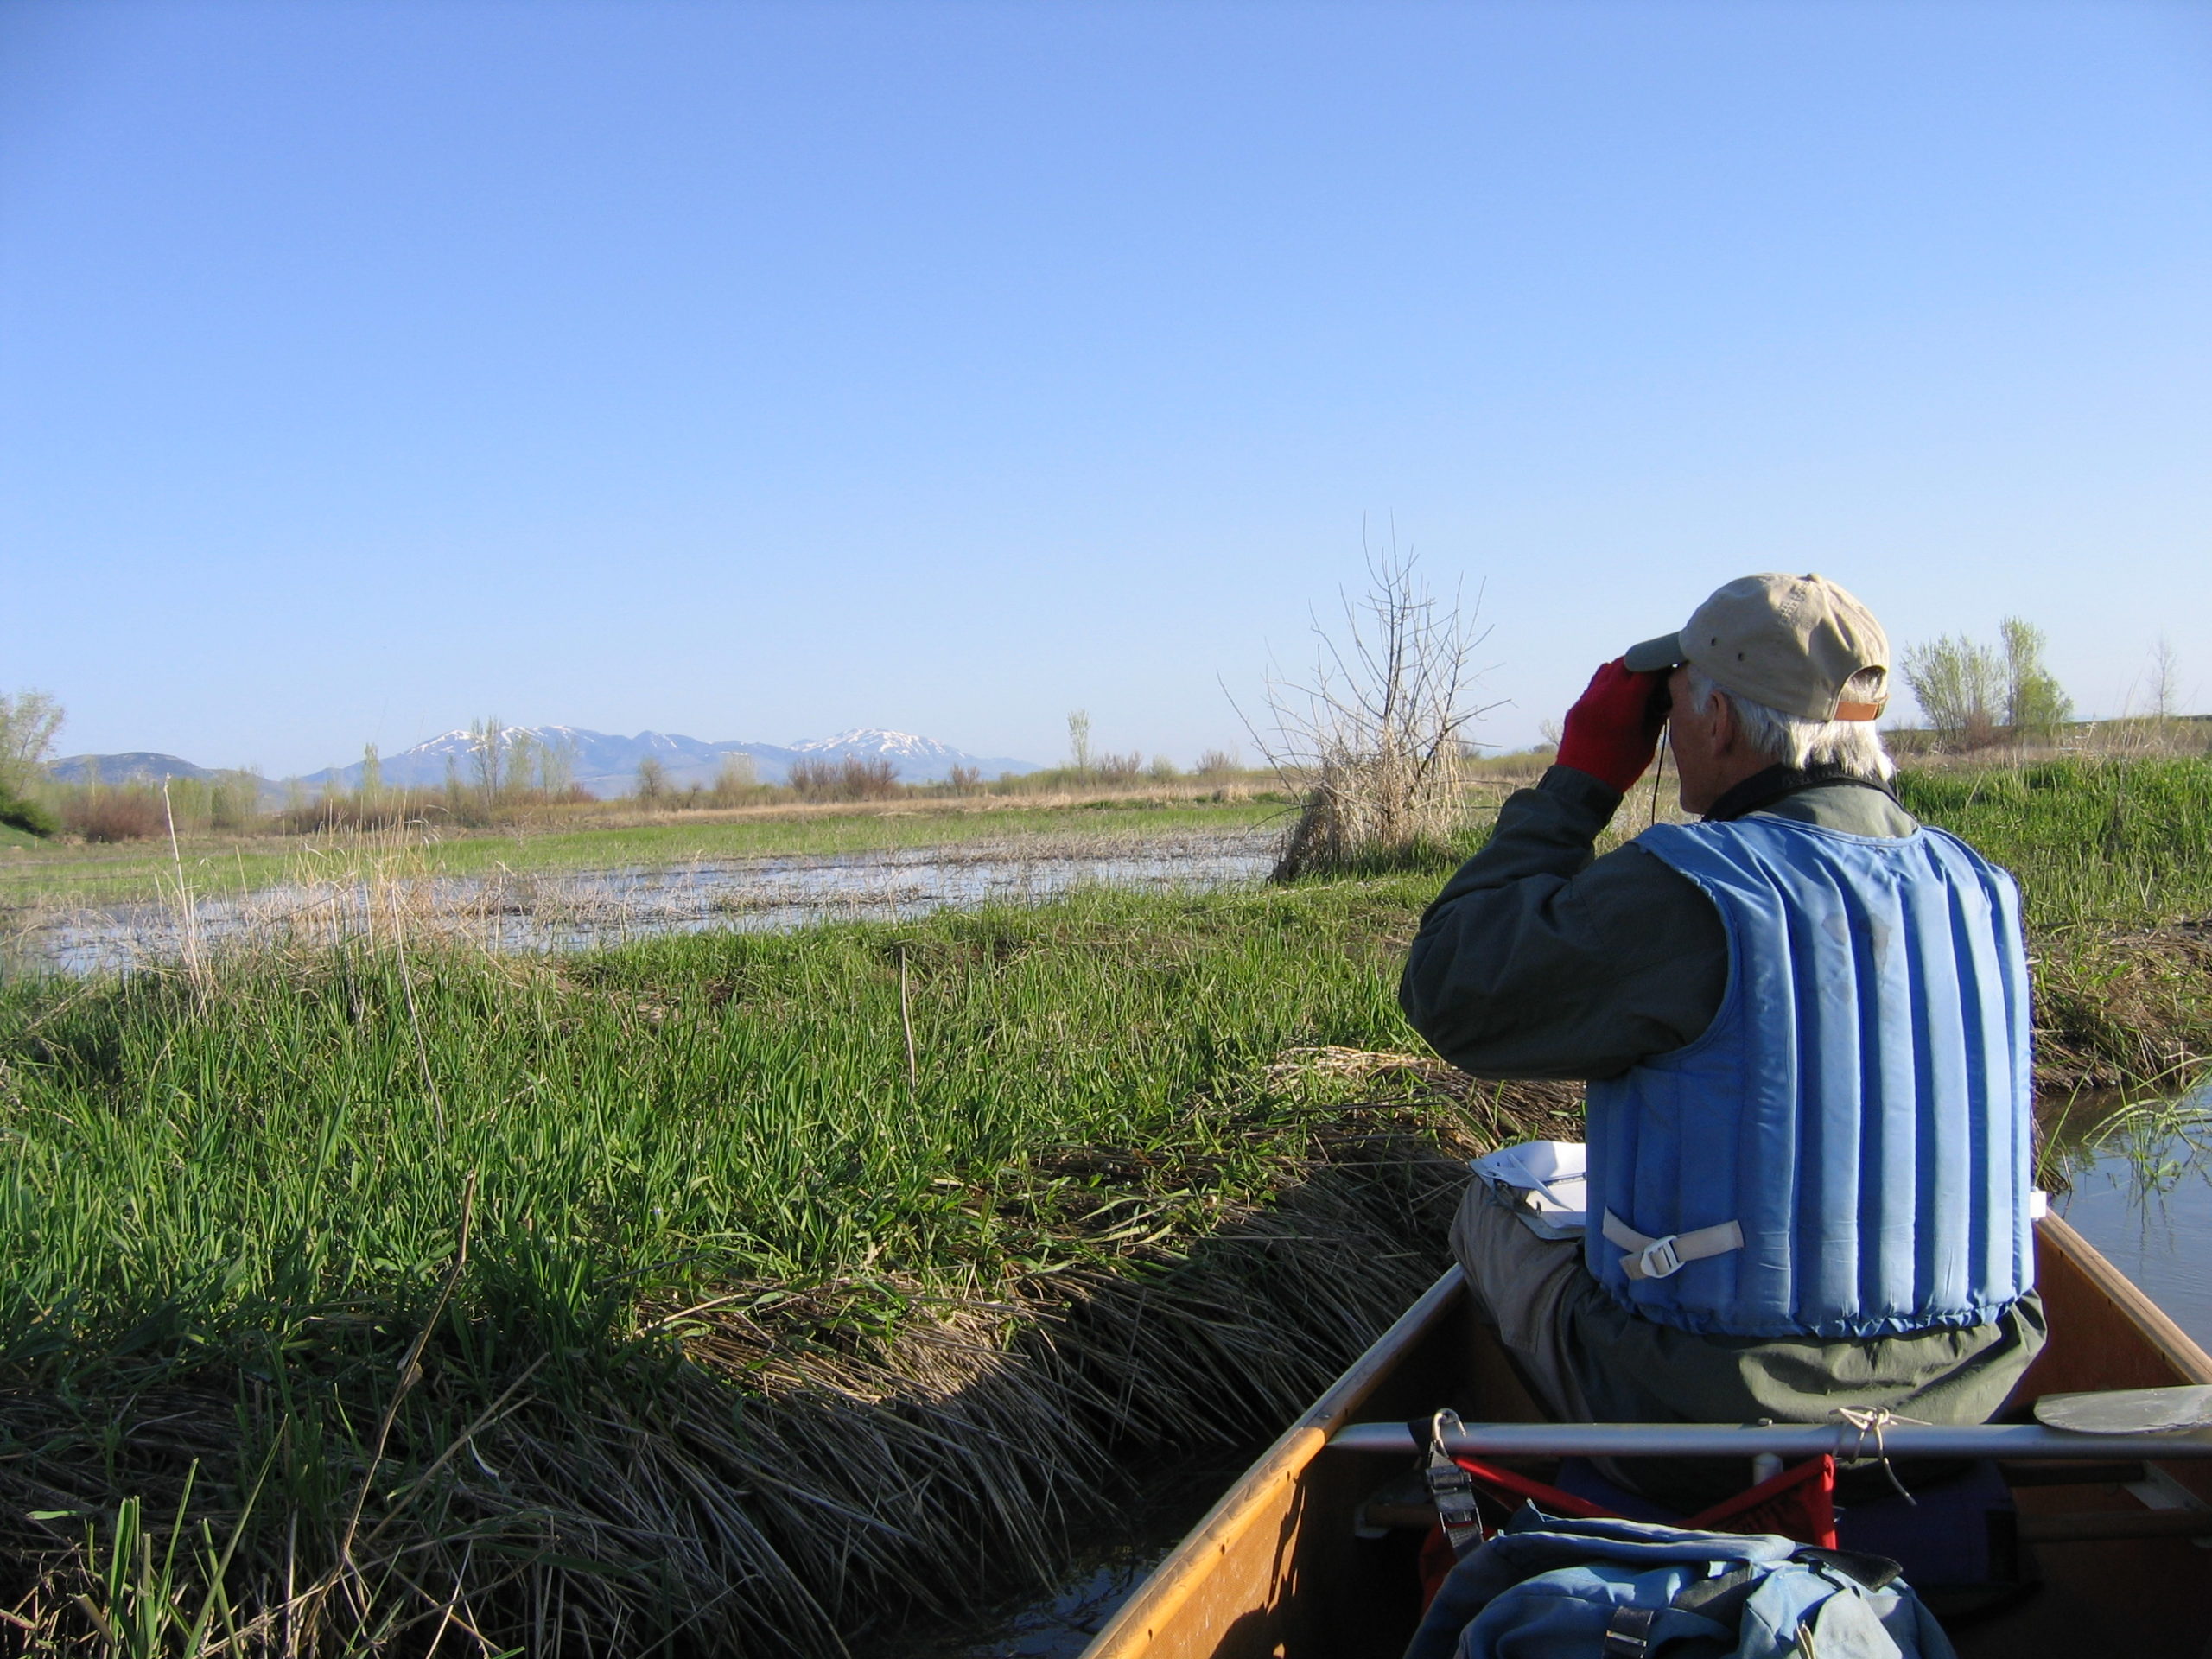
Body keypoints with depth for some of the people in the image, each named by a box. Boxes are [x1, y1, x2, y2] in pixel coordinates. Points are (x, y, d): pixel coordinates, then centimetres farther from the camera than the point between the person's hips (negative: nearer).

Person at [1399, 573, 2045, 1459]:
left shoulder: (1679, 893, -22)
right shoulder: (1978, 889, -2)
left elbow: (1449, 990, -10)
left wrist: (1579, 778, -4)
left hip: (1691, 1416, -6)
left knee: (1491, 1209, 19)